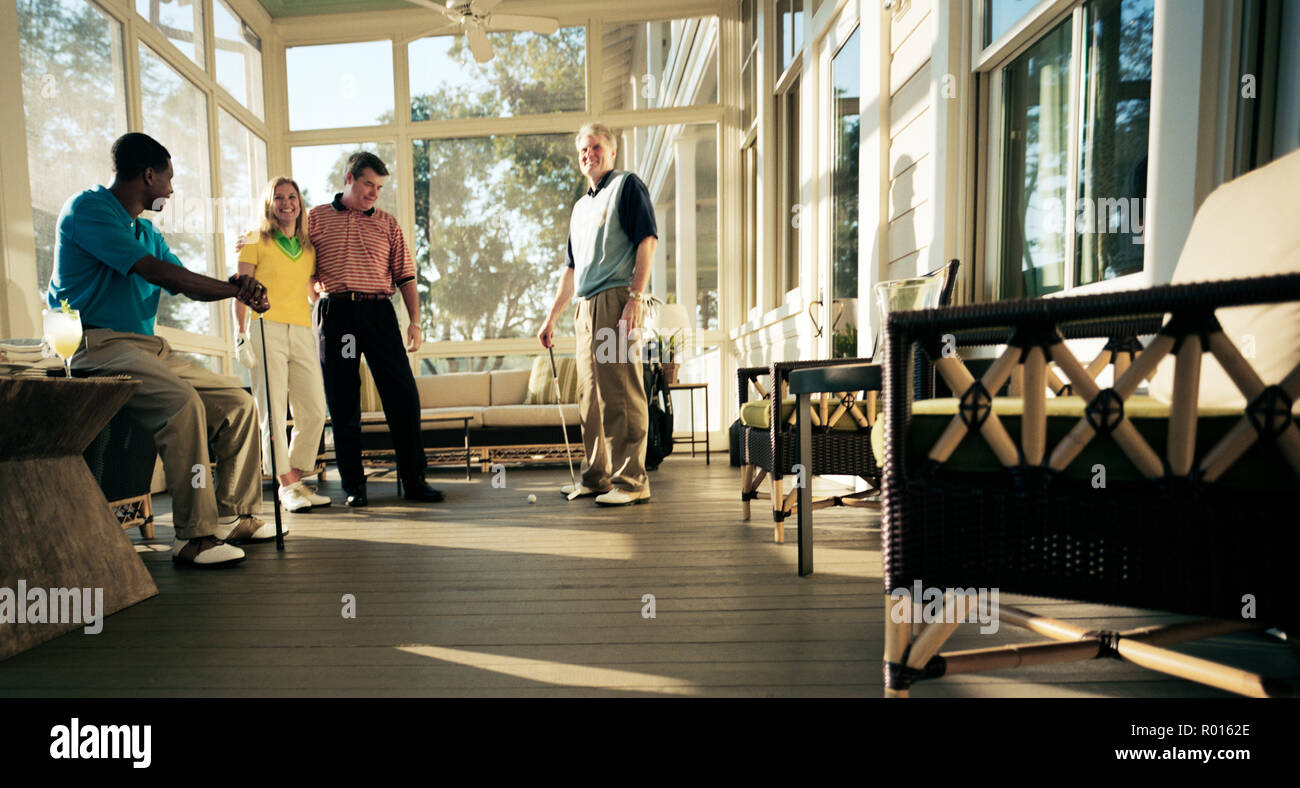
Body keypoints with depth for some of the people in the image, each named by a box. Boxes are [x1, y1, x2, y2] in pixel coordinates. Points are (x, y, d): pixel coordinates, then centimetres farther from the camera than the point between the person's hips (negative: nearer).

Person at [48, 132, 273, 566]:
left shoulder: (146, 229, 21)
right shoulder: (86, 208, -6)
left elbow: (186, 284, 16)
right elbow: (154, 271, -18)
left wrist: (233, 287, -7)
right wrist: (236, 289, -15)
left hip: (148, 346, 9)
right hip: (96, 344, -9)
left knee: (238, 402, 0)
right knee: (183, 401, -34)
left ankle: (235, 515, 5)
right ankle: (194, 536, -30)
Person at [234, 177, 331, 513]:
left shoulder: (309, 247, 20)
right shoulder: (256, 240, 8)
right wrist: (240, 333, -3)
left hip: (302, 331, 4)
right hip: (266, 330, -4)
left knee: (315, 411, -1)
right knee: (273, 413, -5)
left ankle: (296, 481, 12)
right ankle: (287, 487, 1)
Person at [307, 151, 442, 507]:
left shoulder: (387, 224, 15)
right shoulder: (316, 218, 14)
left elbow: (405, 276, 10)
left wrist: (415, 321, 0)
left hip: (379, 311, 0)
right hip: (334, 313, 0)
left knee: (403, 395, -5)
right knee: (343, 403, 2)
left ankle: (414, 480, 4)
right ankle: (354, 486, 12)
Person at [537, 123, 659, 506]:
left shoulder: (628, 185, 6)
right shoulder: (581, 207, 27)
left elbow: (647, 241, -7)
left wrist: (636, 297, -19)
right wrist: (551, 317, 23)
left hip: (617, 300, -8)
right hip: (586, 307, 8)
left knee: (621, 395, -9)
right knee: (590, 398, 8)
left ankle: (631, 481, -3)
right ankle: (596, 477, 18)